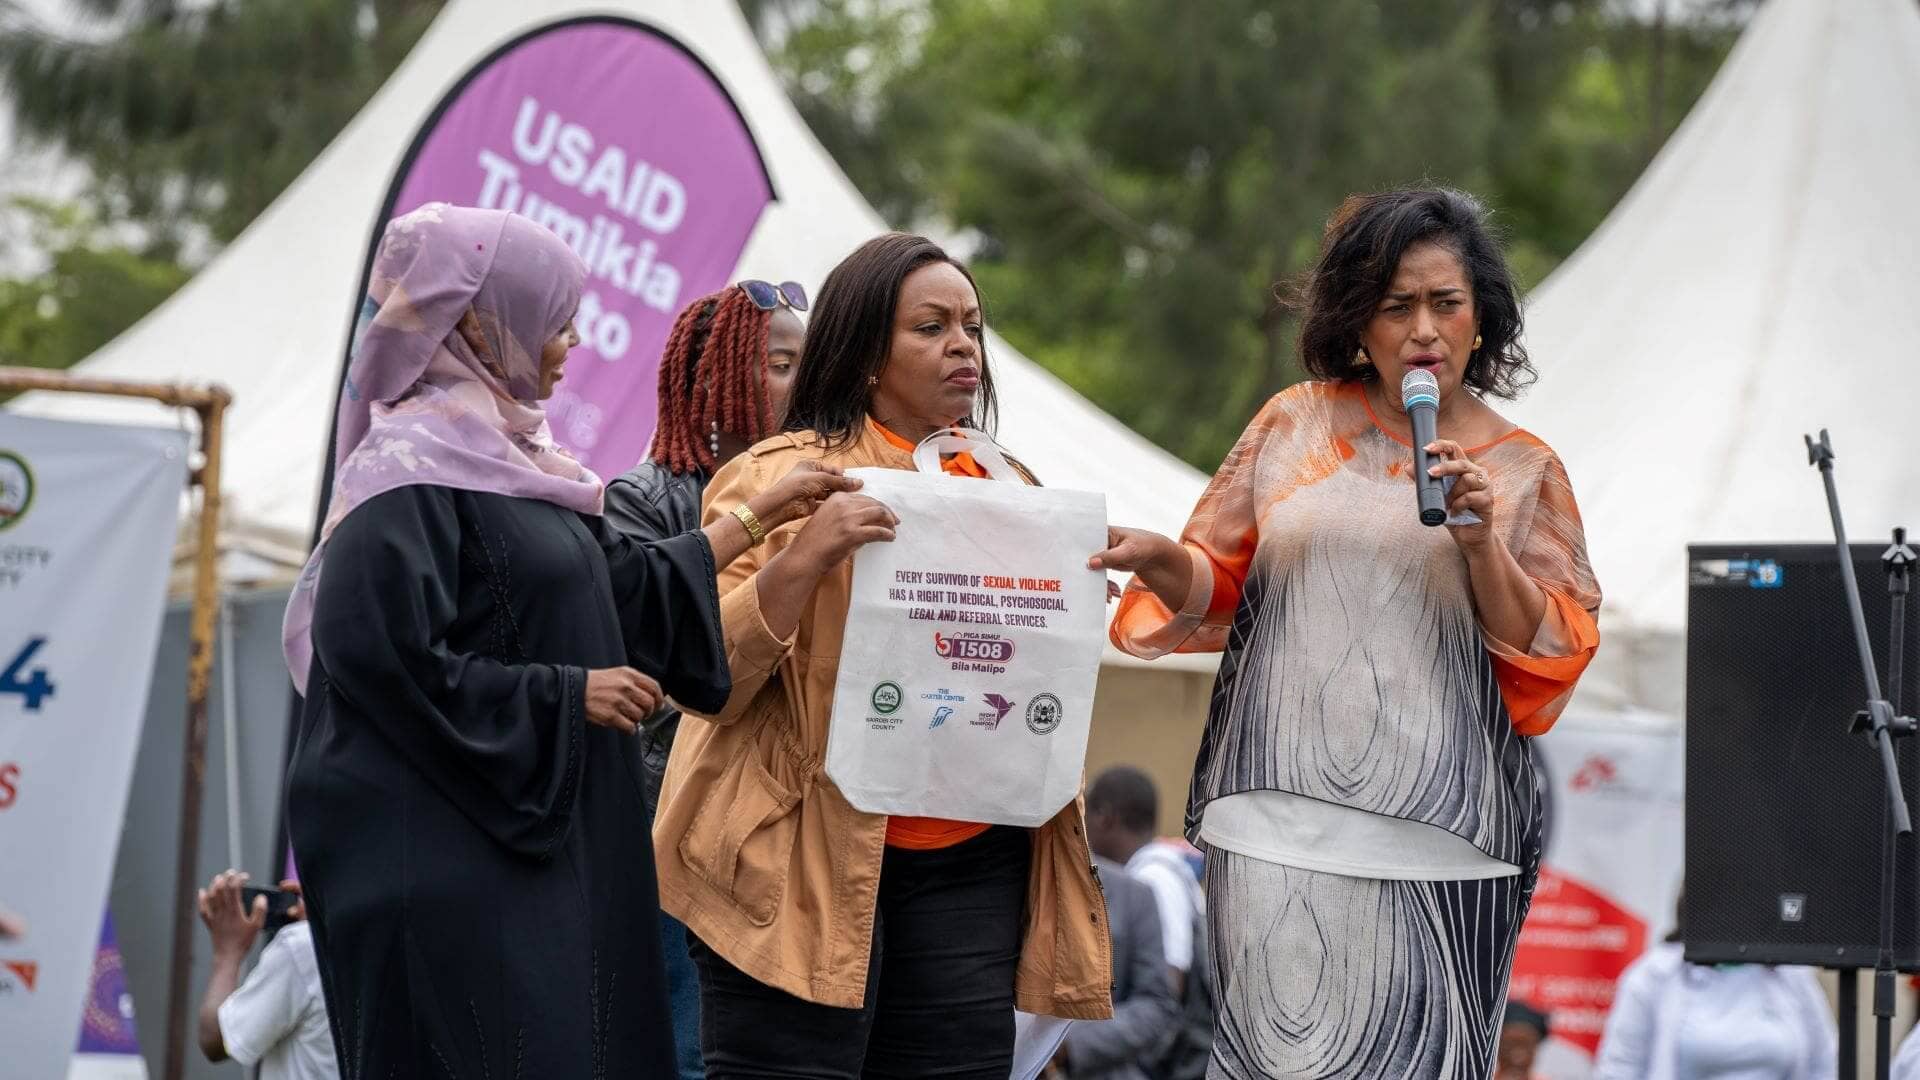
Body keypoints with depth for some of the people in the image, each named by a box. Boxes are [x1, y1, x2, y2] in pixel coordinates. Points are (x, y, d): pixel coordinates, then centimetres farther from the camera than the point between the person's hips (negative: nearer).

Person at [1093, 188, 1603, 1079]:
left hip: (1438, 837, 0)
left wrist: (1481, 543, -8)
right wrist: (1161, 562, -5)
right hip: (1281, 826, 0)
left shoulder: (1524, 470, 10)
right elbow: (1215, 588, 16)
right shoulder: (1297, 424, 11)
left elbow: (1549, 658, 6)